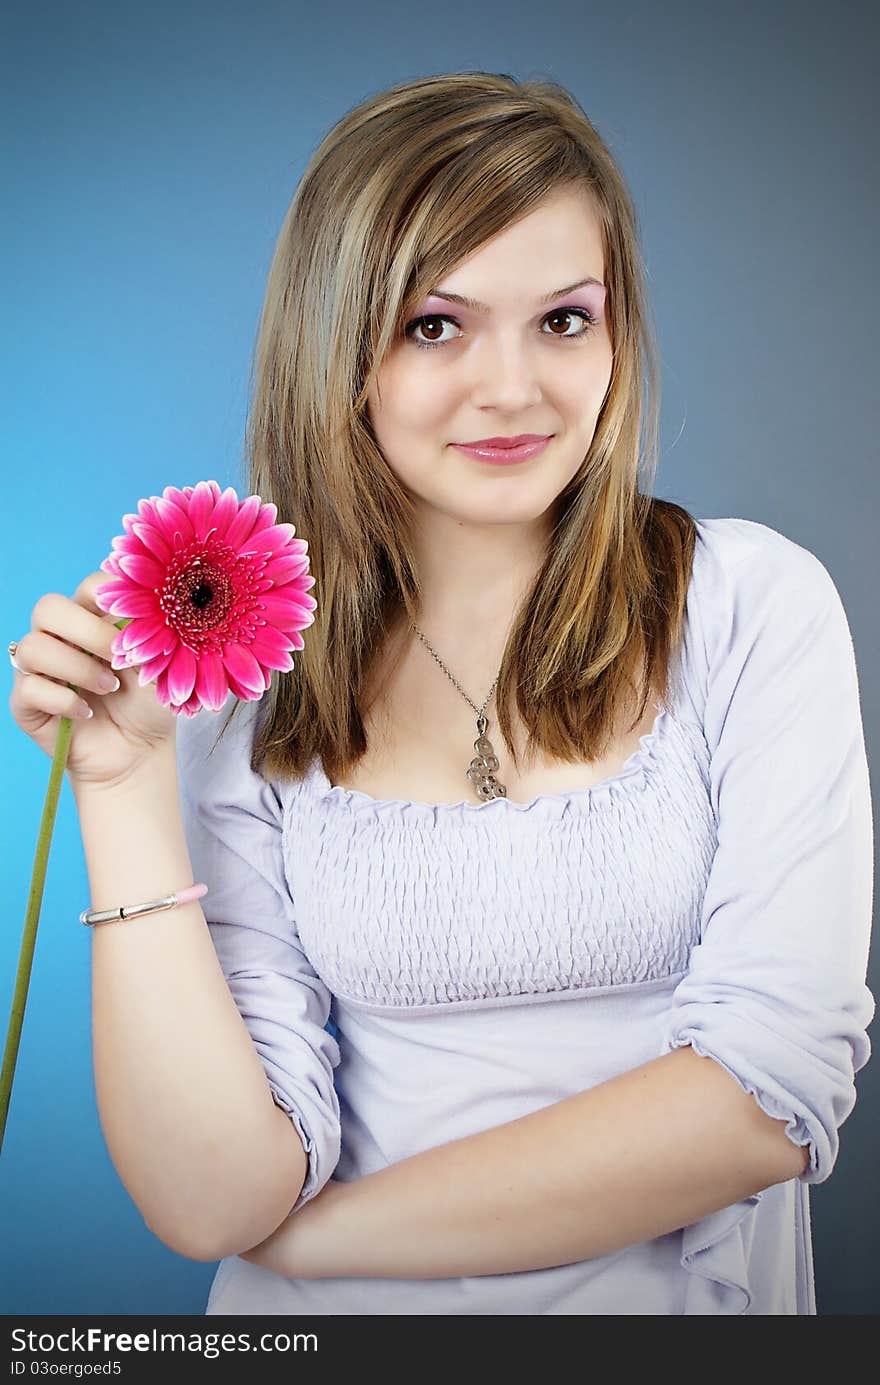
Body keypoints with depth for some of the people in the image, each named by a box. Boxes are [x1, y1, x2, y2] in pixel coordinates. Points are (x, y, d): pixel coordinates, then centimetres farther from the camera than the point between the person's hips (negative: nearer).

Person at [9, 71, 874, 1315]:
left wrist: (328, 1232, -8)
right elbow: (214, 1201, -7)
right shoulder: (236, 680, -2)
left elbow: (774, 1094, -11)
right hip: (335, 1326, 2)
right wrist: (124, 788, -14)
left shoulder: (753, 604, -5)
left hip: (674, 1294, -1)